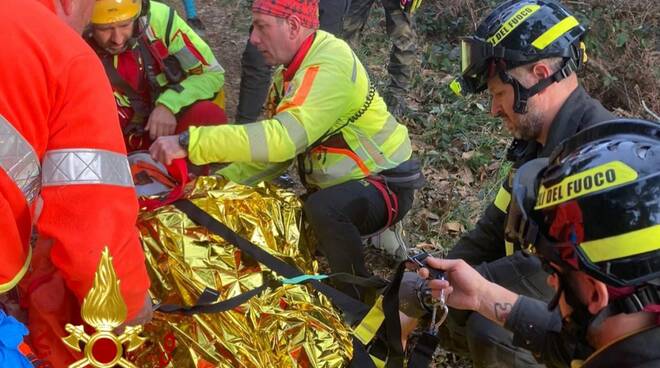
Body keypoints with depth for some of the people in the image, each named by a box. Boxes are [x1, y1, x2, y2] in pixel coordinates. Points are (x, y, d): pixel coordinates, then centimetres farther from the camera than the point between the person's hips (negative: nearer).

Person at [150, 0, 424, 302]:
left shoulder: (330, 65, -27)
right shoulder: (290, 71, 3)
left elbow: (284, 138, -41)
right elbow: (273, 149, 4)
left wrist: (189, 142, -42)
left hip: (386, 184, -9)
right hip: (339, 185, 10)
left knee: (323, 208, -36)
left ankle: (360, 303, -13)